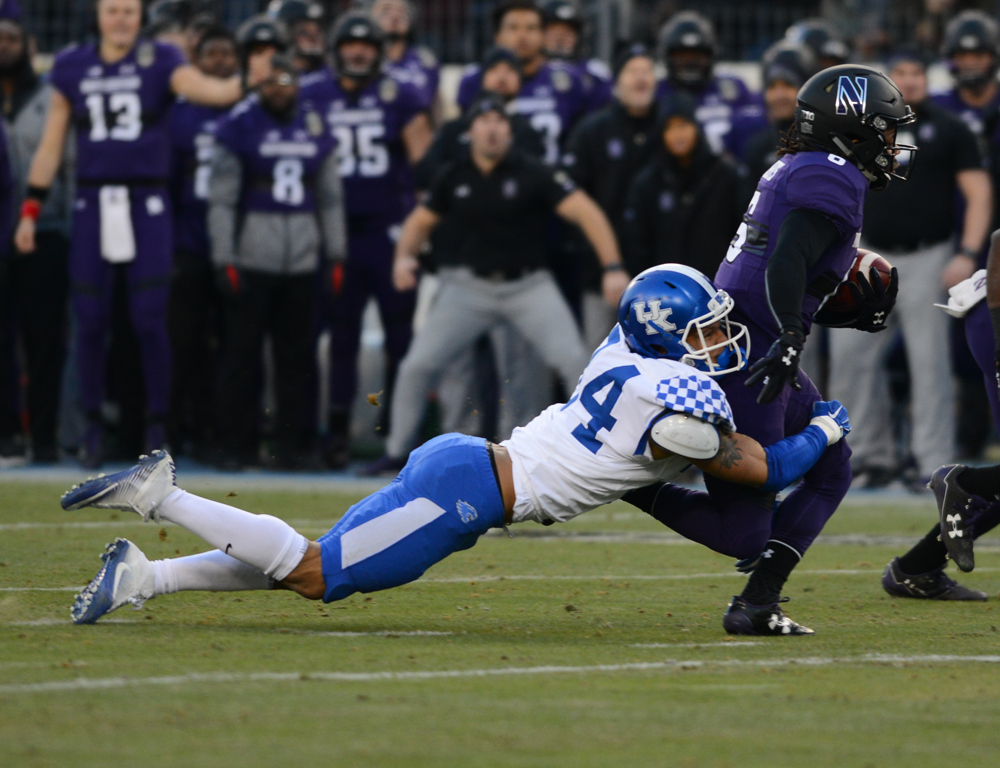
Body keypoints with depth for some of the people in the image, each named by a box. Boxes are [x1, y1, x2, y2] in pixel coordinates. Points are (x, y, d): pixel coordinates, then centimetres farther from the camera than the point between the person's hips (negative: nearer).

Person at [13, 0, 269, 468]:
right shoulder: (72, 68, 8)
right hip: (92, 204, 2)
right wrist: (30, 209, 9)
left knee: (149, 321, -5)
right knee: (90, 322, 3)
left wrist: (243, 83, -38)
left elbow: (202, 89, -17)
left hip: (147, 205, -2)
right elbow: (52, 144, 12)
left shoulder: (160, 61, 1)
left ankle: (157, 424, 6)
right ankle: (93, 425, 15)